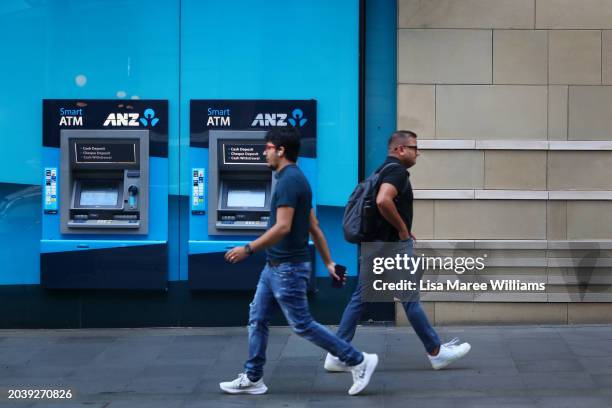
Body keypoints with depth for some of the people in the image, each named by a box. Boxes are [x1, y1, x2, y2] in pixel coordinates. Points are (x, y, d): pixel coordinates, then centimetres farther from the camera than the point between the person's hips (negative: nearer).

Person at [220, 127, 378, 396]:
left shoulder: (289, 180, -19)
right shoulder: (294, 179, 13)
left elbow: (282, 227, -26)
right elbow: (314, 227, 15)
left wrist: (248, 249, -21)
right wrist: (328, 262, 18)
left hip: (288, 268, -10)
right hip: (275, 266, 10)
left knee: (302, 325, -3)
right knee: (257, 319, 11)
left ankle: (358, 361, 4)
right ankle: (252, 378, 17)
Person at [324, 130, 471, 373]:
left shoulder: (383, 170, 16)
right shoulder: (397, 171, -15)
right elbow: (383, 201, -32)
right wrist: (403, 228, -20)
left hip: (374, 244, 10)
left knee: (360, 298, 6)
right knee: (410, 299, 1)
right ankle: (436, 352, 13)